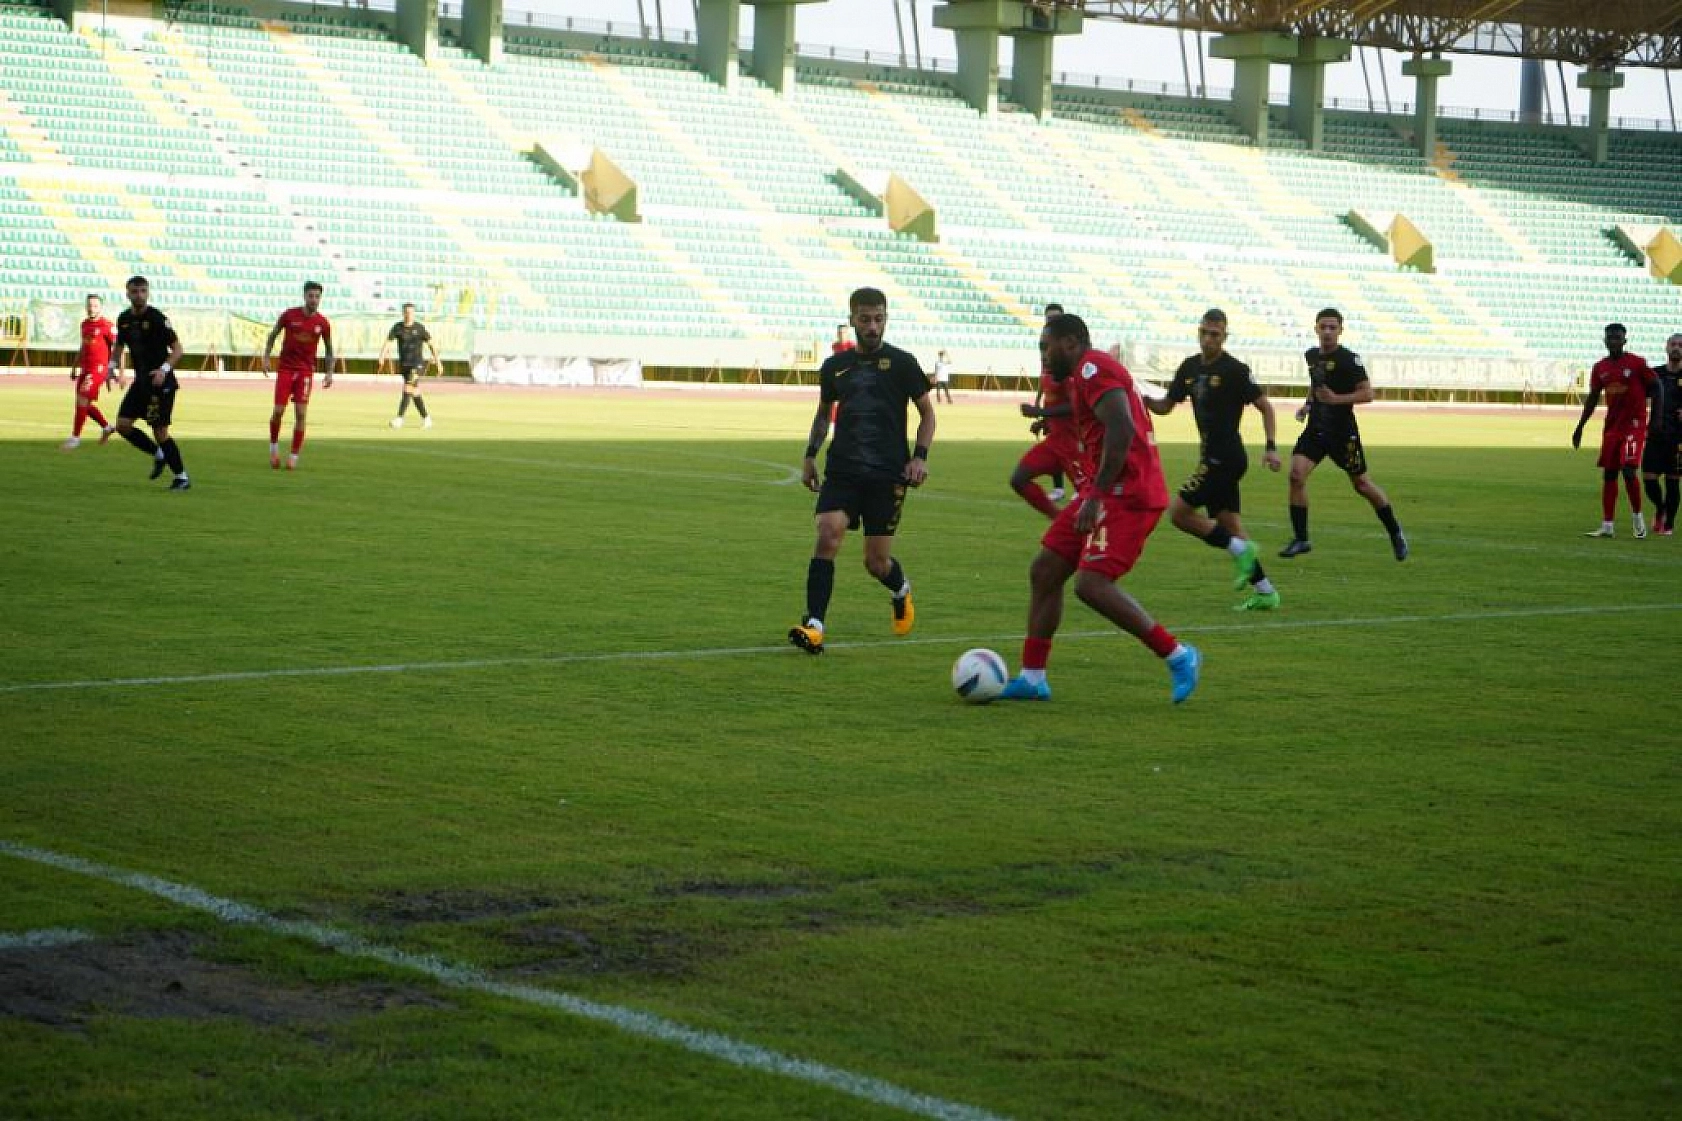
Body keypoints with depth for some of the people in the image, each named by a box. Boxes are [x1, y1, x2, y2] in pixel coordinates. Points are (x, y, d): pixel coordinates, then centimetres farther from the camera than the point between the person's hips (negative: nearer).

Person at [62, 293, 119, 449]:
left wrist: (120, 373, -11)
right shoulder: (85, 324, 14)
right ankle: (107, 426, 30)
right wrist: (75, 368, 25)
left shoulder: (107, 325, -9)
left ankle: (75, 437, -7)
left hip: (99, 368, -8)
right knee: (85, 402, 11)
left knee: (83, 399, -14)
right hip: (85, 368, 8)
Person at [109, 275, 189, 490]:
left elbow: (177, 348, -13)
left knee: (160, 430, -9)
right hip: (141, 381, 7)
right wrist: (113, 366, 6)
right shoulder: (124, 319, 6)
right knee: (123, 424, 0)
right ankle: (158, 455, 19)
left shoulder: (157, 318, -14)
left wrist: (164, 370, -27)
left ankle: (181, 477, 2)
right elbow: (119, 346, 23)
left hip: (160, 382, -7)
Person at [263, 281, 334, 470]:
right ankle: (273, 446, 20)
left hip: (306, 371, 0)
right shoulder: (289, 315, -4)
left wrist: (330, 373, -1)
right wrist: (266, 358, 0)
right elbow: (273, 335, 9)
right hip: (286, 368, 0)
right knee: (278, 411, -5)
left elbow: (329, 350, 9)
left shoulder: (323, 323, -2)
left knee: (301, 414, -8)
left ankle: (294, 456, 2)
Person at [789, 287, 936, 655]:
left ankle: (902, 591, 38)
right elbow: (824, 413, 24)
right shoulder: (835, 366, 9)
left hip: (888, 474, -2)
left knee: (876, 562, 1)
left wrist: (920, 456, -6)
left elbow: (927, 414, 7)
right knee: (828, 536, -21)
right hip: (842, 470, 2)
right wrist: (810, 455, 16)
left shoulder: (902, 363, 0)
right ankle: (814, 626, -23)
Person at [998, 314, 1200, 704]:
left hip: (1124, 495, -11)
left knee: (1091, 584, -19)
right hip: (1105, 493, 11)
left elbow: (1122, 429, -24)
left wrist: (1096, 496, -25)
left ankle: (1178, 656, -8)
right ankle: (1032, 678, 15)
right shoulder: (1087, 374, 22)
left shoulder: (1092, 368, -11)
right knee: (1043, 572, 10)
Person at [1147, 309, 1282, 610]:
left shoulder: (1235, 370, -11)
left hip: (1224, 458, -8)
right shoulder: (1190, 367, 11)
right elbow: (1166, 406, 16)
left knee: (1178, 512, -10)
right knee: (1227, 524, 8)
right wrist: (1144, 398, -4)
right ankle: (1265, 592, 11)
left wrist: (1271, 447, -14)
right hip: (1212, 458, 8)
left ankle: (1240, 549, -4)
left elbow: (1264, 406, -7)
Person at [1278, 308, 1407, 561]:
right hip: (1315, 429, 5)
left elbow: (1367, 394, -17)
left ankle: (1395, 533, 27)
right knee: (1296, 474, -13)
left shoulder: (1348, 359, -14)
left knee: (1362, 484, 6)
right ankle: (1300, 539, -5)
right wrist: (1307, 405, 11)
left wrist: (1337, 399, -26)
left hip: (1342, 432, -5)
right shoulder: (1311, 355, 7)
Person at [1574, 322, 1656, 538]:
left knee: (1628, 470, -16)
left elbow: (1655, 388, -4)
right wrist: (1580, 427, 15)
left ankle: (1638, 520, 1)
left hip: (1634, 424, -6)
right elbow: (1592, 399, 15)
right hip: (1612, 425, 6)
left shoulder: (1636, 363, -7)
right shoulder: (1600, 368, 7)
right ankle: (1606, 526, 7)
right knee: (1608, 473, 4)